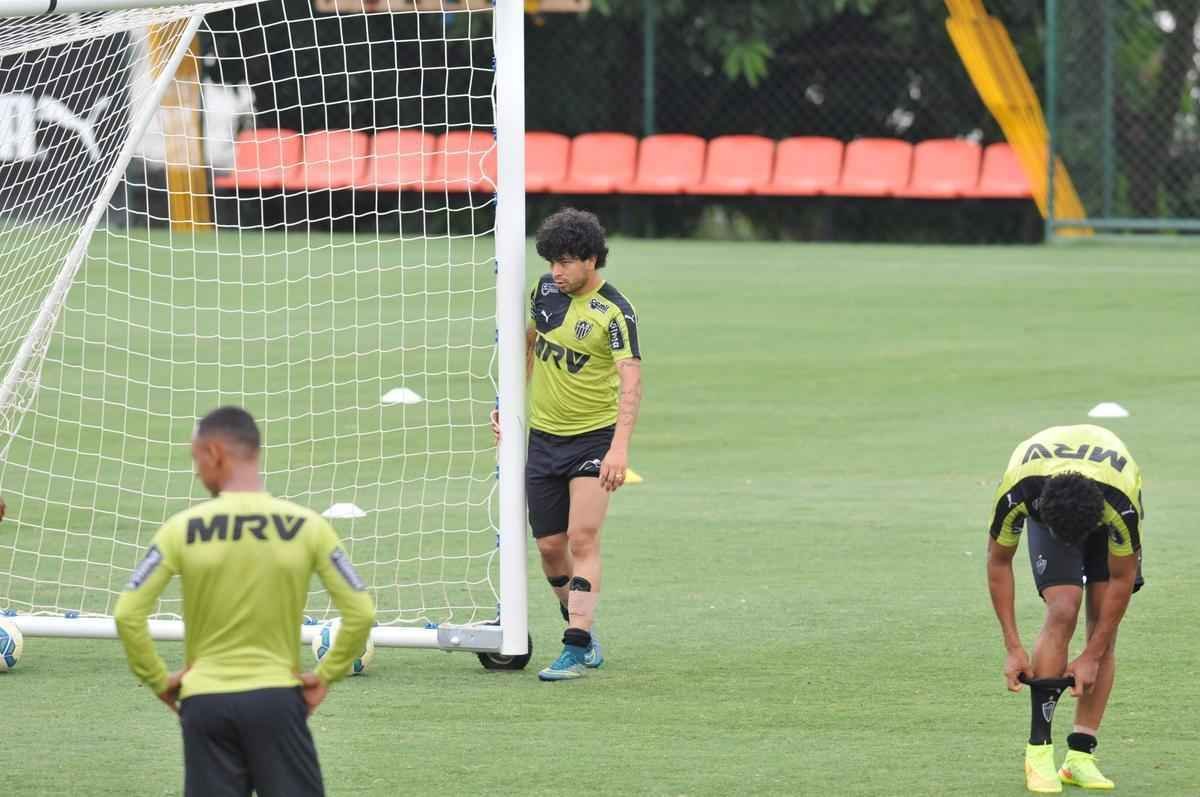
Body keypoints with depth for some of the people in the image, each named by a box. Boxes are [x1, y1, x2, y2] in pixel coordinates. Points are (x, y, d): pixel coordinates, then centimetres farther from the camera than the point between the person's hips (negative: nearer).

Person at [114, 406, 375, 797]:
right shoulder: (307, 526, -3)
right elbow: (361, 613, -3)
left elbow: (128, 615, -7)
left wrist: (158, 680, 4)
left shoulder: (184, 528, -5)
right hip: (277, 699, 0)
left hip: (205, 704, 0)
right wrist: (326, 675, 8)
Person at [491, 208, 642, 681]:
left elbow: (630, 380, -24)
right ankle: (584, 632, 22)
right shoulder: (546, 290, 2)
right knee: (550, 546, 6)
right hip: (543, 435, 6)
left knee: (583, 540, -14)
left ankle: (576, 649, -15)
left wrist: (620, 447, -35)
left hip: (594, 436, -6)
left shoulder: (614, 312, -17)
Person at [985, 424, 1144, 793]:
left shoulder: (1122, 503, -42)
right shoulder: (1015, 493, -40)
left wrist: (1092, 657, -22)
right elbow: (999, 561, -20)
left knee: (1104, 622, -12)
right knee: (1063, 612, -21)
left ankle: (1080, 755, -8)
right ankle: (1038, 752, -17)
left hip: (1106, 512, 0)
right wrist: (1013, 648, -20)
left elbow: (1122, 579, -26)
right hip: (1047, 505, 0)